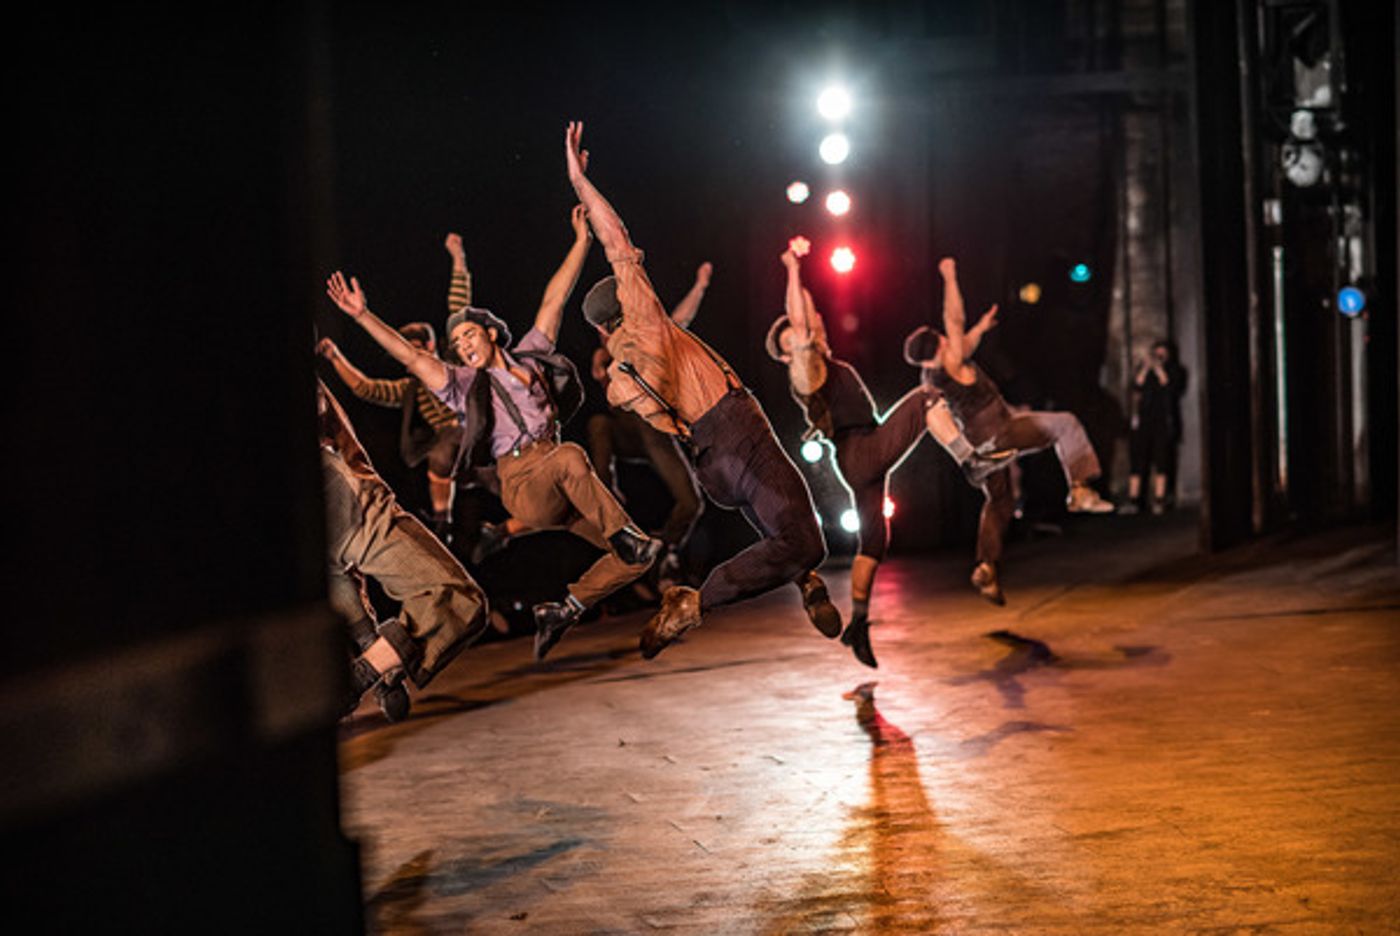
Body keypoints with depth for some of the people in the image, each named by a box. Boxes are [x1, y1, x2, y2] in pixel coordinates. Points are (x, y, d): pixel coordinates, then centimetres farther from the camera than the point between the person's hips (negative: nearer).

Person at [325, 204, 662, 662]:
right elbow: (410, 355, -1)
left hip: (563, 489, 5)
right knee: (570, 456, -38)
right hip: (524, 487, -5)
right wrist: (362, 316, -11)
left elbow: (553, 300, 19)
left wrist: (582, 241, 22)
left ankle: (562, 611, 8)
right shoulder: (465, 384, 8)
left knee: (635, 558, -3)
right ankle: (625, 533, -29)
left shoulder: (529, 356, 17)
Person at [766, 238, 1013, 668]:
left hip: (864, 465, 9)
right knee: (925, 397, -12)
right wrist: (792, 270, -20)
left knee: (873, 540, 10)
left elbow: (810, 317, 30)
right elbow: (799, 324, -20)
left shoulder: (823, 364, 20)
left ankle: (857, 624, 10)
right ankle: (971, 461, -19)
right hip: (861, 453, -9)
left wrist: (799, 273, 26)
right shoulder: (806, 371, -7)